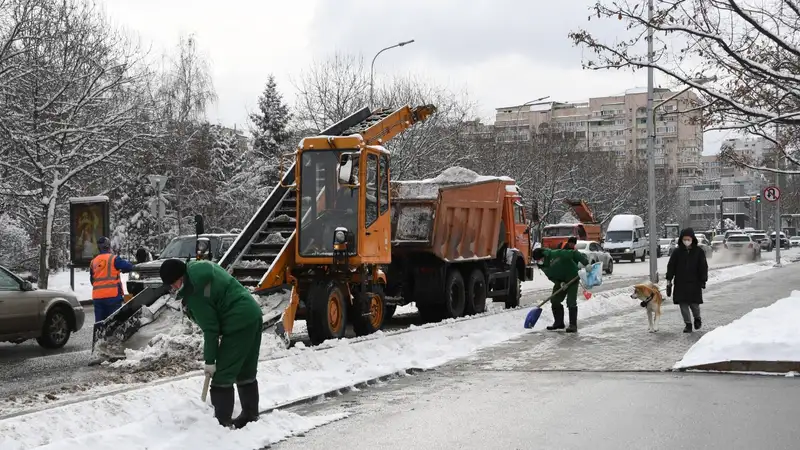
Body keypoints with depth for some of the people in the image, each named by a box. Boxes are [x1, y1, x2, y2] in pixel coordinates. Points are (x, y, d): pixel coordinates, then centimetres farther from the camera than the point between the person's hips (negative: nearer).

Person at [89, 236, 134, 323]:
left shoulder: (93, 262, 11)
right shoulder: (113, 258, -7)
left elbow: (92, 280, 18)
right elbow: (129, 267, -8)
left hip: (97, 296, 5)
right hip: (113, 295, -5)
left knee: (99, 322, 9)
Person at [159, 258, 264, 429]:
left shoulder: (194, 293, -18)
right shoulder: (200, 267, 7)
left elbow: (210, 329, -15)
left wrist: (210, 362, -7)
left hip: (238, 323, -10)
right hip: (253, 314, 10)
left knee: (222, 374, -4)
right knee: (247, 371, 18)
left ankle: (222, 421, -2)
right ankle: (251, 415, 28)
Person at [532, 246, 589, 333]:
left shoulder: (555, 255, -29)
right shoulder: (543, 266, -4)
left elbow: (573, 254, -28)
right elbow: (551, 277, 1)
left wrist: (586, 263, -32)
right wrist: (559, 283, -18)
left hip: (572, 278, -7)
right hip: (560, 281, 7)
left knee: (571, 302, -13)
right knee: (555, 301, 2)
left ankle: (573, 325, -6)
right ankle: (558, 323, 16)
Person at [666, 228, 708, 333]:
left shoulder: (699, 252, -1)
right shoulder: (677, 252, 0)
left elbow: (703, 267, 2)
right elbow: (671, 266, 4)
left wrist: (703, 281, -2)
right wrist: (669, 280, 0)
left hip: (694, 283, -1)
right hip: (680, 283, 1)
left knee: (694, 303, 2)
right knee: (683, 304, -1)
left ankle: (697, 318, 31)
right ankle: (688, 323, 9)